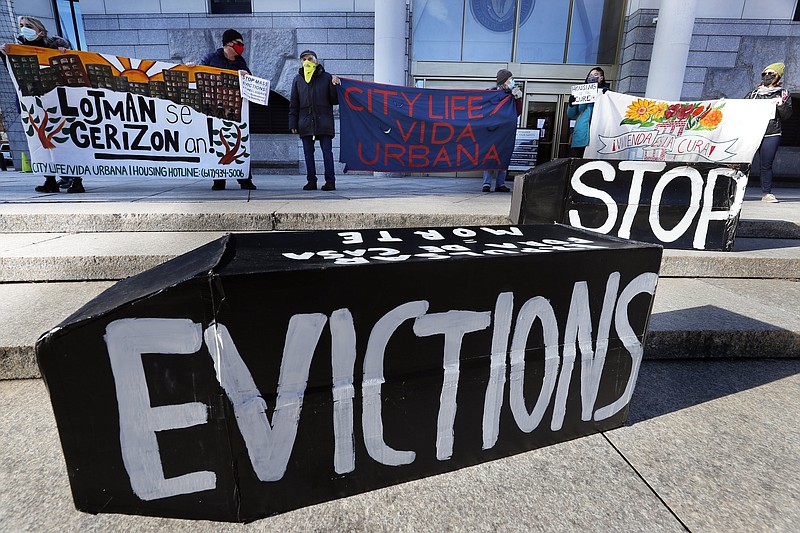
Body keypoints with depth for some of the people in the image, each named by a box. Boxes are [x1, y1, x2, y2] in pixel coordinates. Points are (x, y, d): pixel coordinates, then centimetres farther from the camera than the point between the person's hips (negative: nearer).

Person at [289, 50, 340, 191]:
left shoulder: (326, 78, 7)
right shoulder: (297, 80, 15)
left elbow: (335, 101, 6)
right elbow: (293, 104, 14)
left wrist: (335, 86, -10)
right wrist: (293, 123, 7)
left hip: (324, 122, -3)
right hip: (305, 123, 3)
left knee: (327, 151, -4)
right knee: (308, 152, 4)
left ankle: (330, 181, 0)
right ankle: (311, 181, 10)